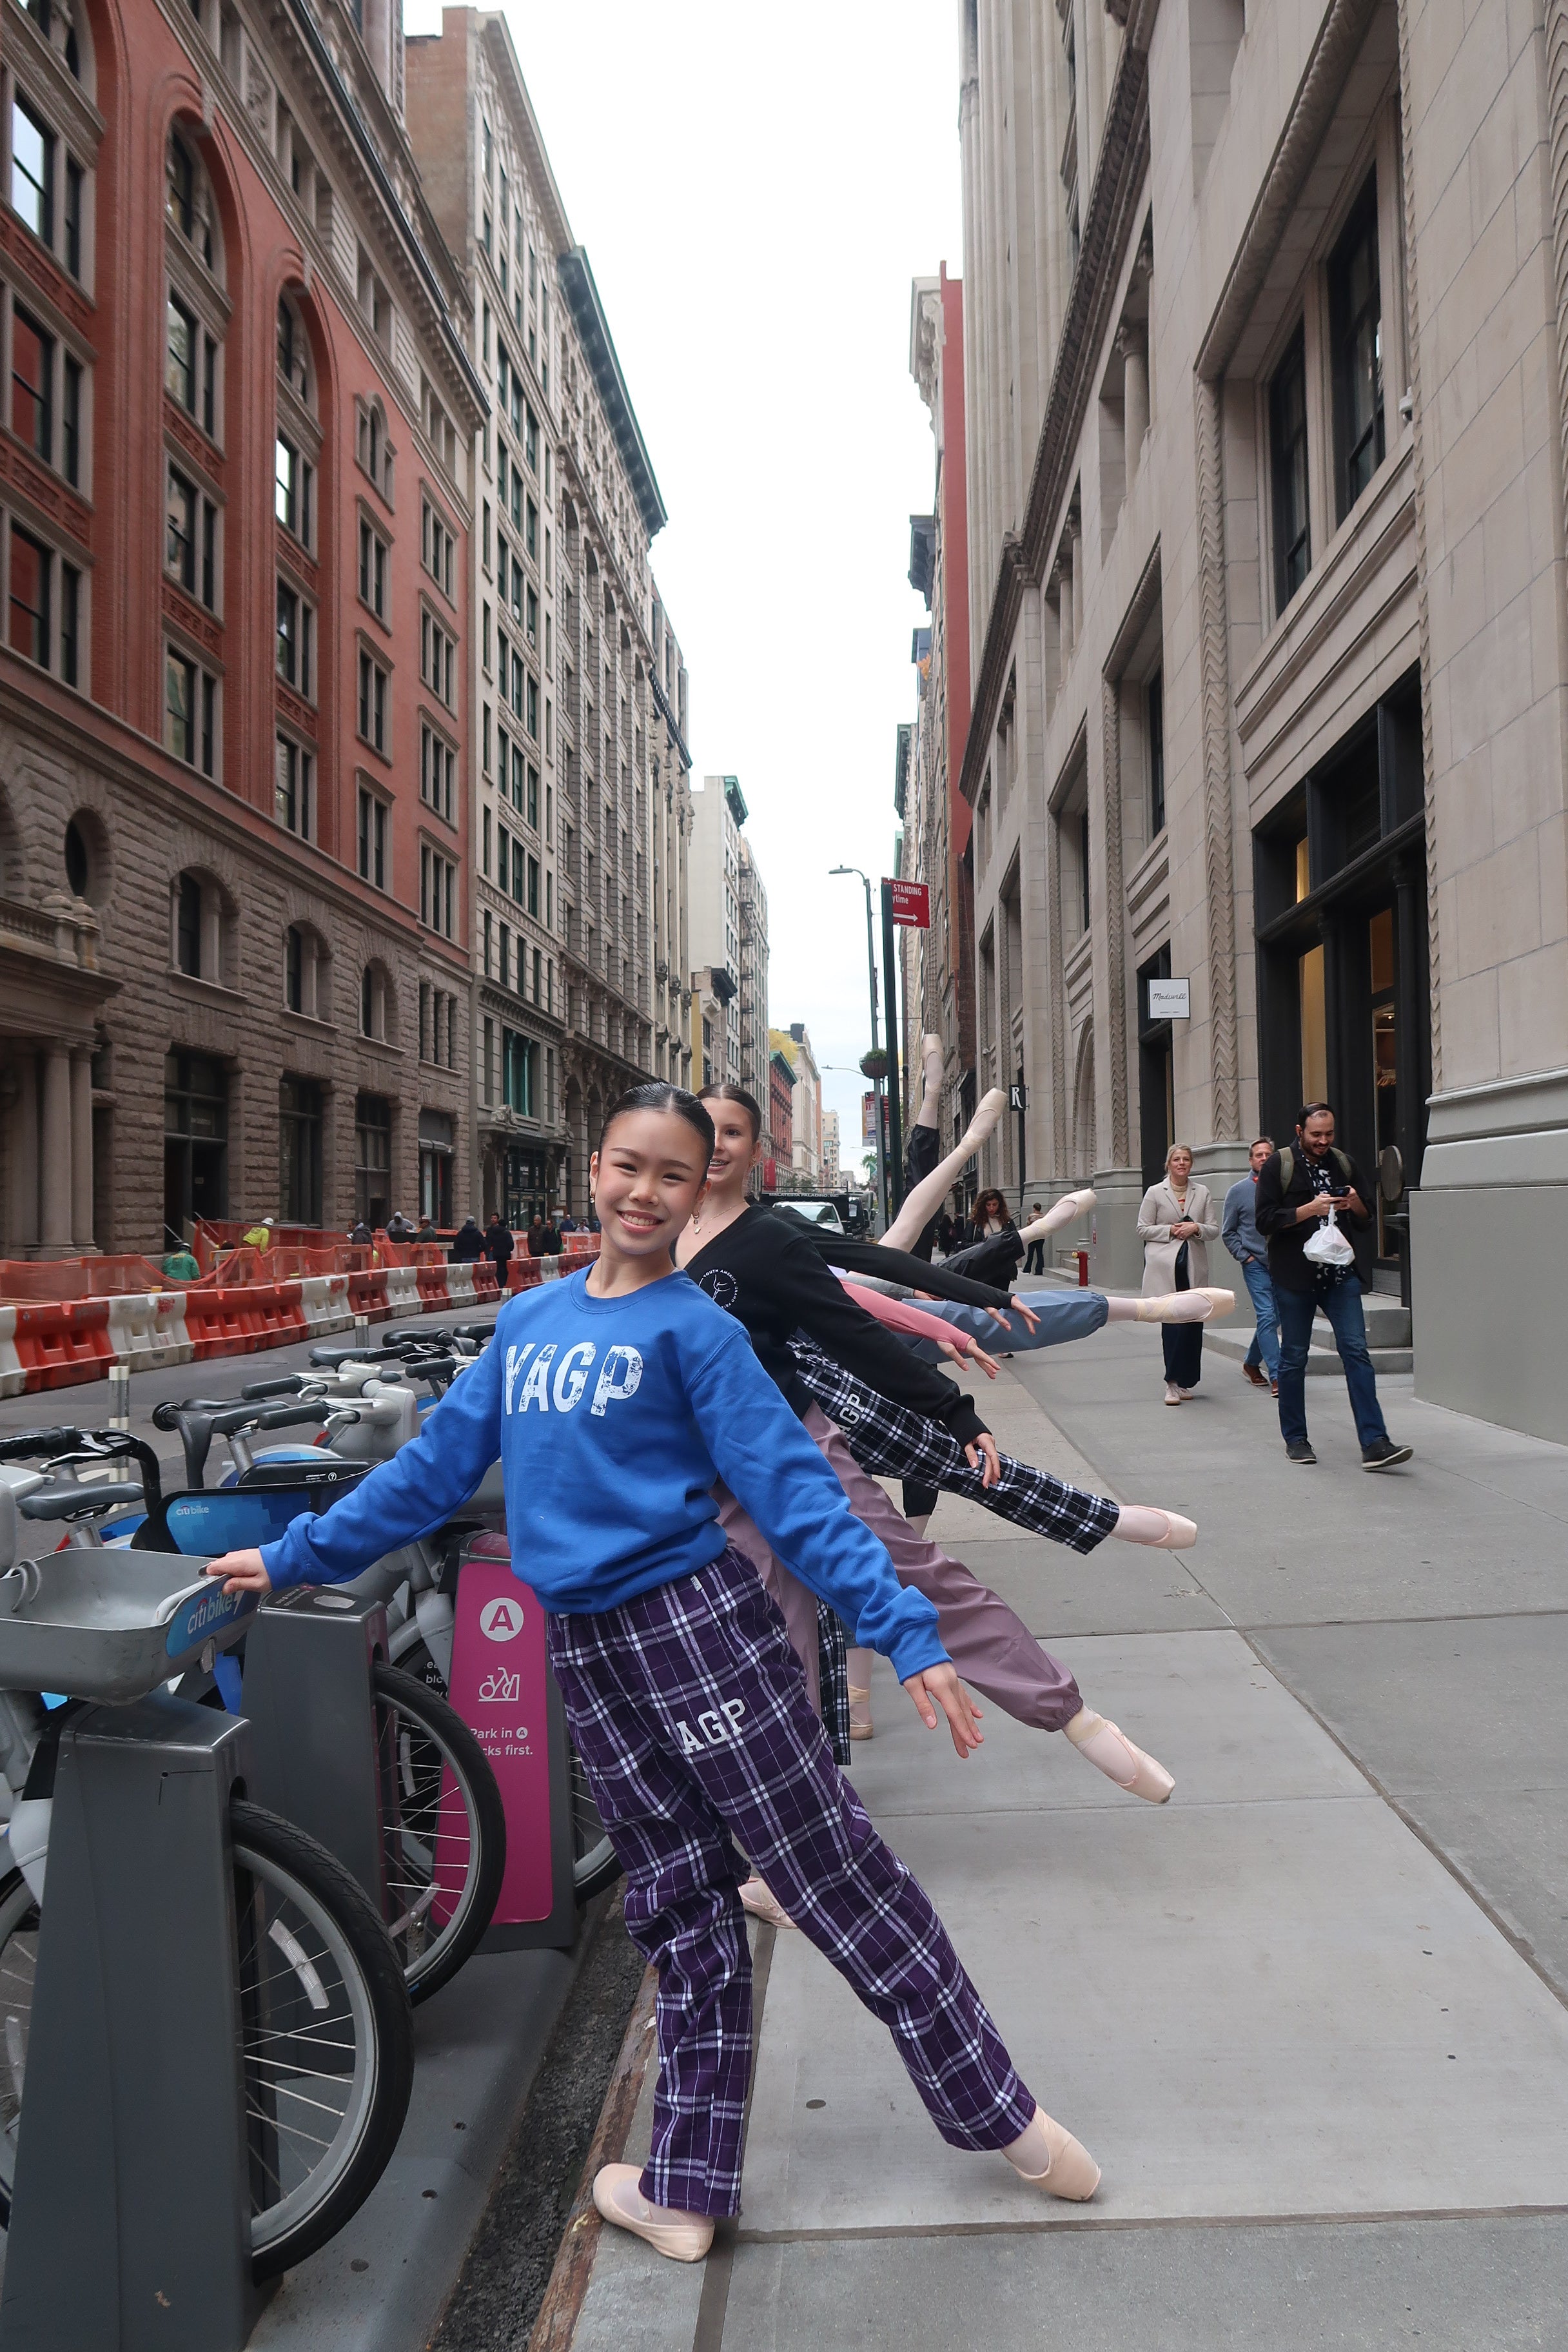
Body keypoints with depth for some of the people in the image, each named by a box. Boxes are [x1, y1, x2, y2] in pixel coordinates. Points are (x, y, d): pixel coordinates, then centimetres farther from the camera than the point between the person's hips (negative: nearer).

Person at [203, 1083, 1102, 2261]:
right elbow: (432, 1469, 16)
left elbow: (793, 1489, -12)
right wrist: (292, 1558, 19)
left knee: (841, 1874, 3)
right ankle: (687, 2188, 28)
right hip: (584, 1652, 5)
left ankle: (1001, 2111, 19)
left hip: (698, 1623, -5)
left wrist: (908, 1632, -20)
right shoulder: (527, 1321, 11)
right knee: (681, 1910, 15)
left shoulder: (696, 1327, -5)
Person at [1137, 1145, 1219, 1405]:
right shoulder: (1155, 1193, 4)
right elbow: (1143, 1230, 3)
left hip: (1194, 1266, 3)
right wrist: (1171, 1230, -9)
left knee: (1194, 1323, 2)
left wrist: (1196, 1228, -9)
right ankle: (1173, 1383, -8)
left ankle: (1185, 1382, 15)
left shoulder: (1202, 1192, 12)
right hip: (1165, 1267, -3)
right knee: (1173, 1322, -12)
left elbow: (1214, 1229, 10)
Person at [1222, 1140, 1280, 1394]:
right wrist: (1244, 1256, -3)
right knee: (1267, 1316, -10)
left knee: (1274, 1317, 11)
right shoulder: (1238, 1191, -1)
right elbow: (1227, 1232, 6)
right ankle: (1276, 1378, -10)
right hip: (1255, 1263, -3)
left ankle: (1251, 1363, 32)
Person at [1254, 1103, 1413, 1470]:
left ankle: (1374, 1443, -9)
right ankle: (1295, 1439, 18)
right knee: (1294, 1357, 5)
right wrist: (1310, 1209, -18)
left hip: (1341, 1275, 3)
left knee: (1356, 1351, -6)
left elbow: (1366, 1221, 16)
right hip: (1294, 1276, -3)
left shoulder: (1345, 1163, 11)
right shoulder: (1278, 1165, -1)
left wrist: (1356, 1206, -6)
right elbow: (1265, 1220, -8)